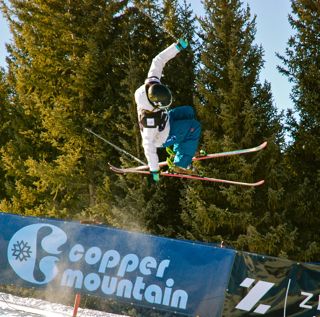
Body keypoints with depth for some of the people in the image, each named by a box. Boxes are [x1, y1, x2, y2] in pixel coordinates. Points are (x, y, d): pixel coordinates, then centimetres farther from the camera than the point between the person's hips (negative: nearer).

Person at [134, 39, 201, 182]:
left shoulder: (152, 83, -31)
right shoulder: (149, 119, -45)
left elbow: (158, 60, -20)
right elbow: (148, 145, -35)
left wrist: (177, 46, -29)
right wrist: (154, 170, -26)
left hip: (163, 122, 8)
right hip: (161, 138, -8)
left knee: (188, 112, 20)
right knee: (195, 127, -9)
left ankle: (179, 151, 26)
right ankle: (181, 164, 0)